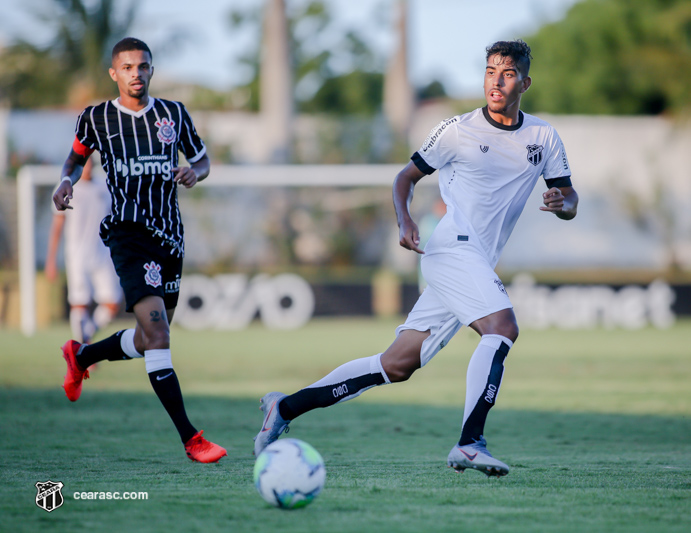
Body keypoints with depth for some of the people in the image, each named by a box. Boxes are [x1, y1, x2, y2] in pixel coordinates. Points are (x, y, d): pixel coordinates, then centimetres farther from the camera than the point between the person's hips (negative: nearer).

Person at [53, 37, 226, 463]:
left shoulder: (174, 114, 7)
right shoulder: (97, 118, 0)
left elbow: (203, 160, 17)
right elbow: (78, 156, 19)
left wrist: (195, 172, -6)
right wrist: (68, 182, -2)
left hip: (170, 236, 5)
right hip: (129, 233, -5)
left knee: (151, 339, 16)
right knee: (156, 332, -20)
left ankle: (81, 356, 46)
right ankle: (190, 438, -21)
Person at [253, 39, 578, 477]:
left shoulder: (544, 137, 11)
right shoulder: (459, 130, -1)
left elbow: (570, 203, 15)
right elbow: (407, 177, 9)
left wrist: (561, 203, -10)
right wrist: (405, 220, -10)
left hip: (478, 265, 5)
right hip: (453, 246, -5)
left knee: (396, 366, 3)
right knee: (503, 327, -28)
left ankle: (286, 407, 11)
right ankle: (469, 443, -29)